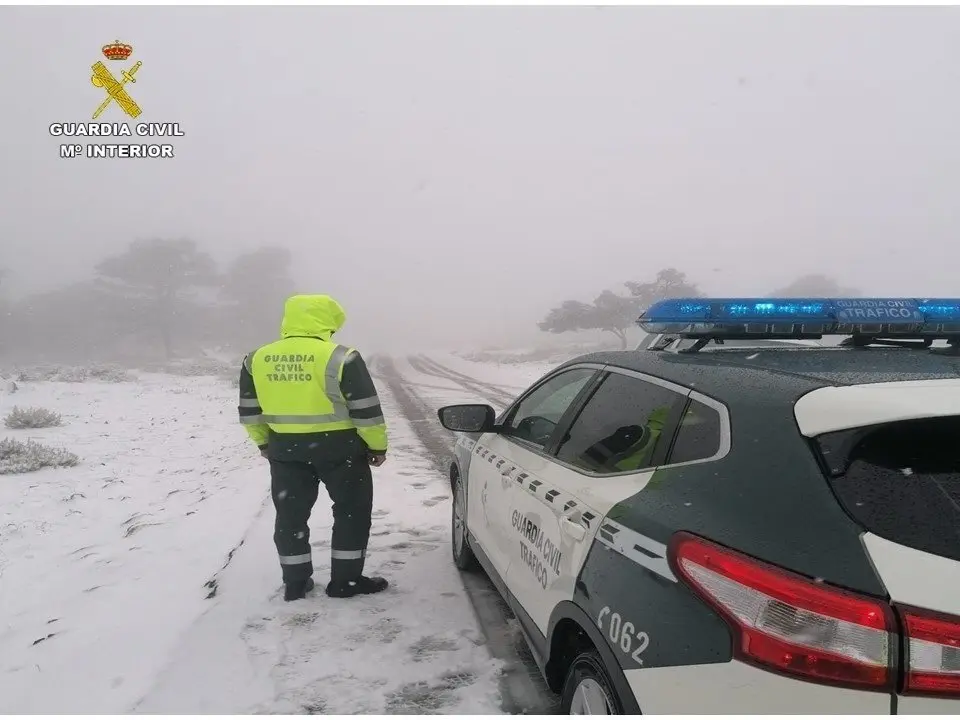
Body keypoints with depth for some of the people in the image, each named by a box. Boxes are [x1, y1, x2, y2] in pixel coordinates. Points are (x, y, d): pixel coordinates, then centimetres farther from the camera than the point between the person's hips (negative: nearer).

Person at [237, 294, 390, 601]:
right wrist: (377, 445, 0)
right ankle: (345, 580, 13)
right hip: (339, 448, -4)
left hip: (285, 449, 4)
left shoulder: (257, 359, 0)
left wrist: (264, 443, 21)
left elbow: (250, 411, 8)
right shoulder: (340, 358, -14)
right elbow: (366, 410, -12)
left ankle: (295, 582, 23)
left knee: (291, 514, 16)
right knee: (352, 511, 10)